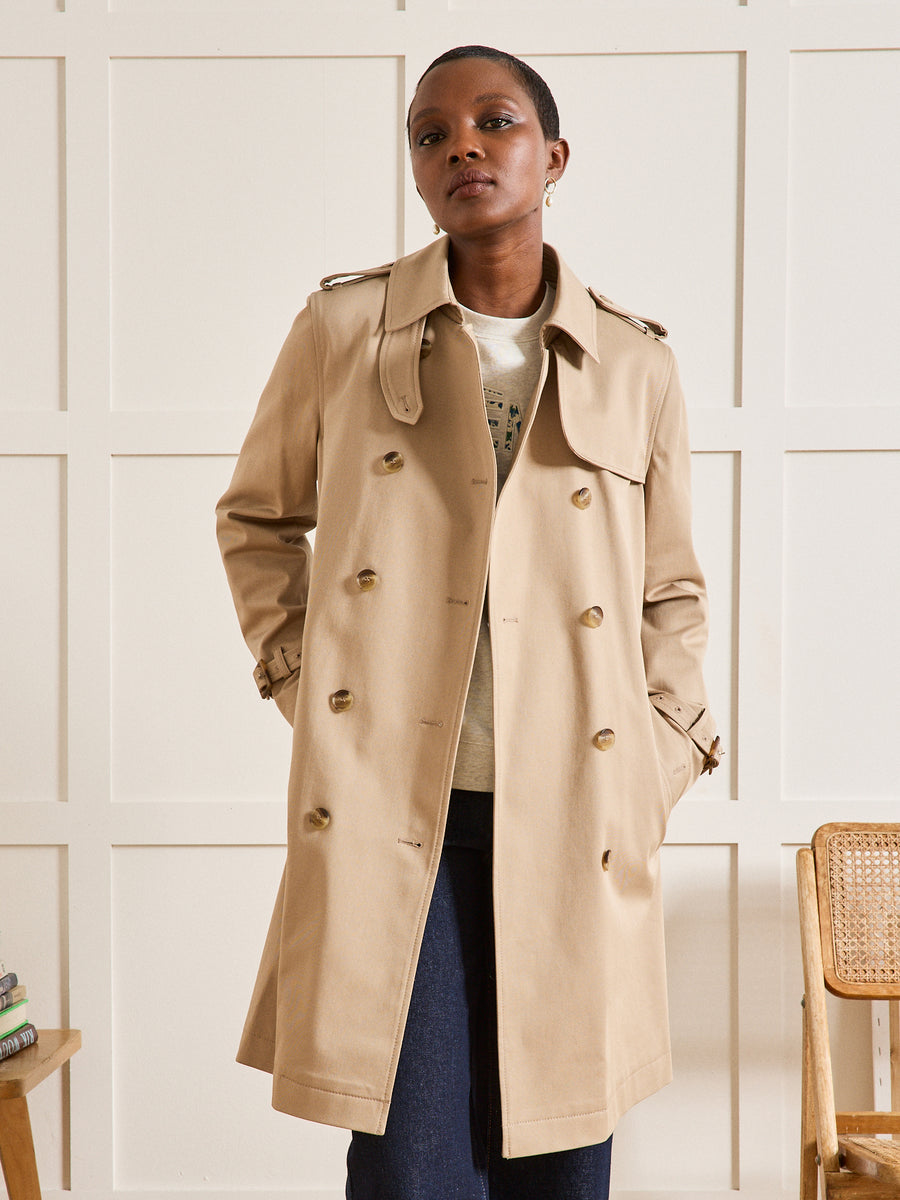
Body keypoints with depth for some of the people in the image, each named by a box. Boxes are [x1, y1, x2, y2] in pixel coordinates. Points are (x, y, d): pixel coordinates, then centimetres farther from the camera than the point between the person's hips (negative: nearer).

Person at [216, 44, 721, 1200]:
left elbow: (671, 592, 16)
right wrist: (302, 674, 6)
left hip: (571, 821, 2)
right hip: (385, 808, -1)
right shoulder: (343, 326, 4)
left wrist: (661, 756, 5)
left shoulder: (636, 363, 6)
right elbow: (256, 518, 17)